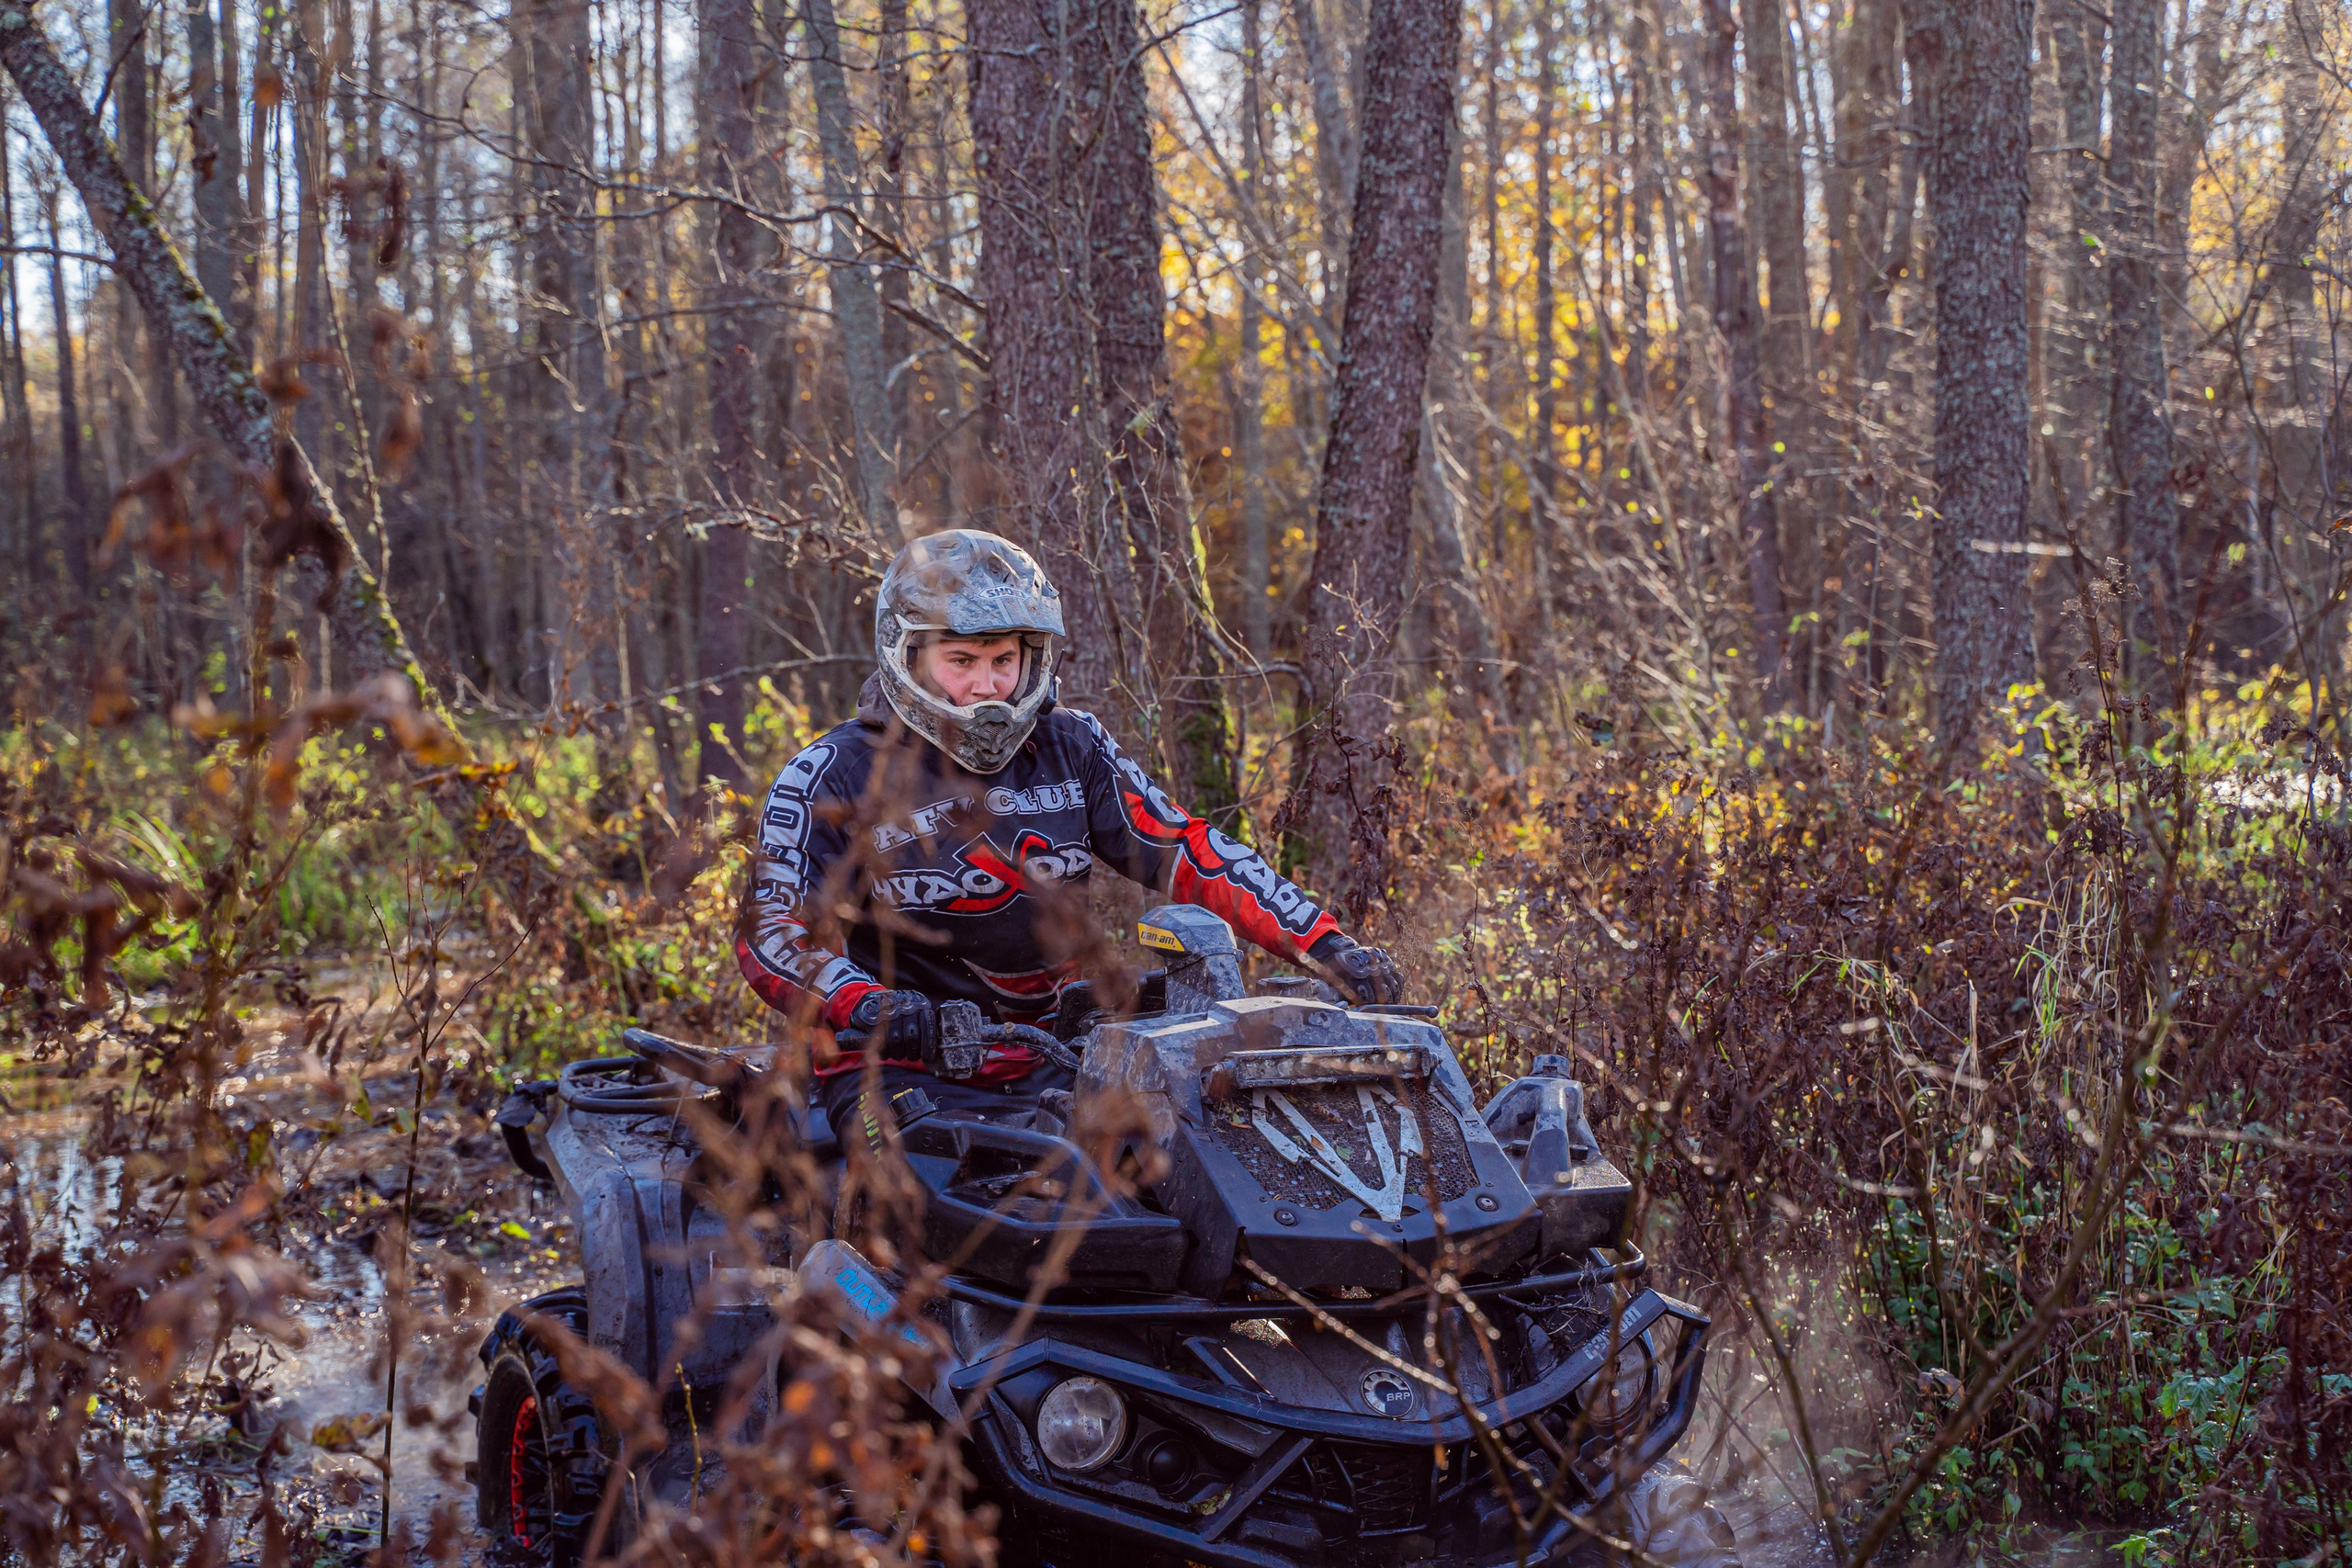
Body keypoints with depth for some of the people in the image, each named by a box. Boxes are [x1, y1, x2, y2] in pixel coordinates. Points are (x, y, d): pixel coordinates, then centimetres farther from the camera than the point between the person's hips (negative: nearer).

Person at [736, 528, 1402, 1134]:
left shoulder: (1070, 750, 7)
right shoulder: (833, 777, -4)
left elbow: (1187, 853, 3)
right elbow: (771, 933, -11)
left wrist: (1326, 945, -8)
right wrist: (862, 1005, -32)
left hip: (1047, 1062, 4)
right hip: (900, 1068, -4)